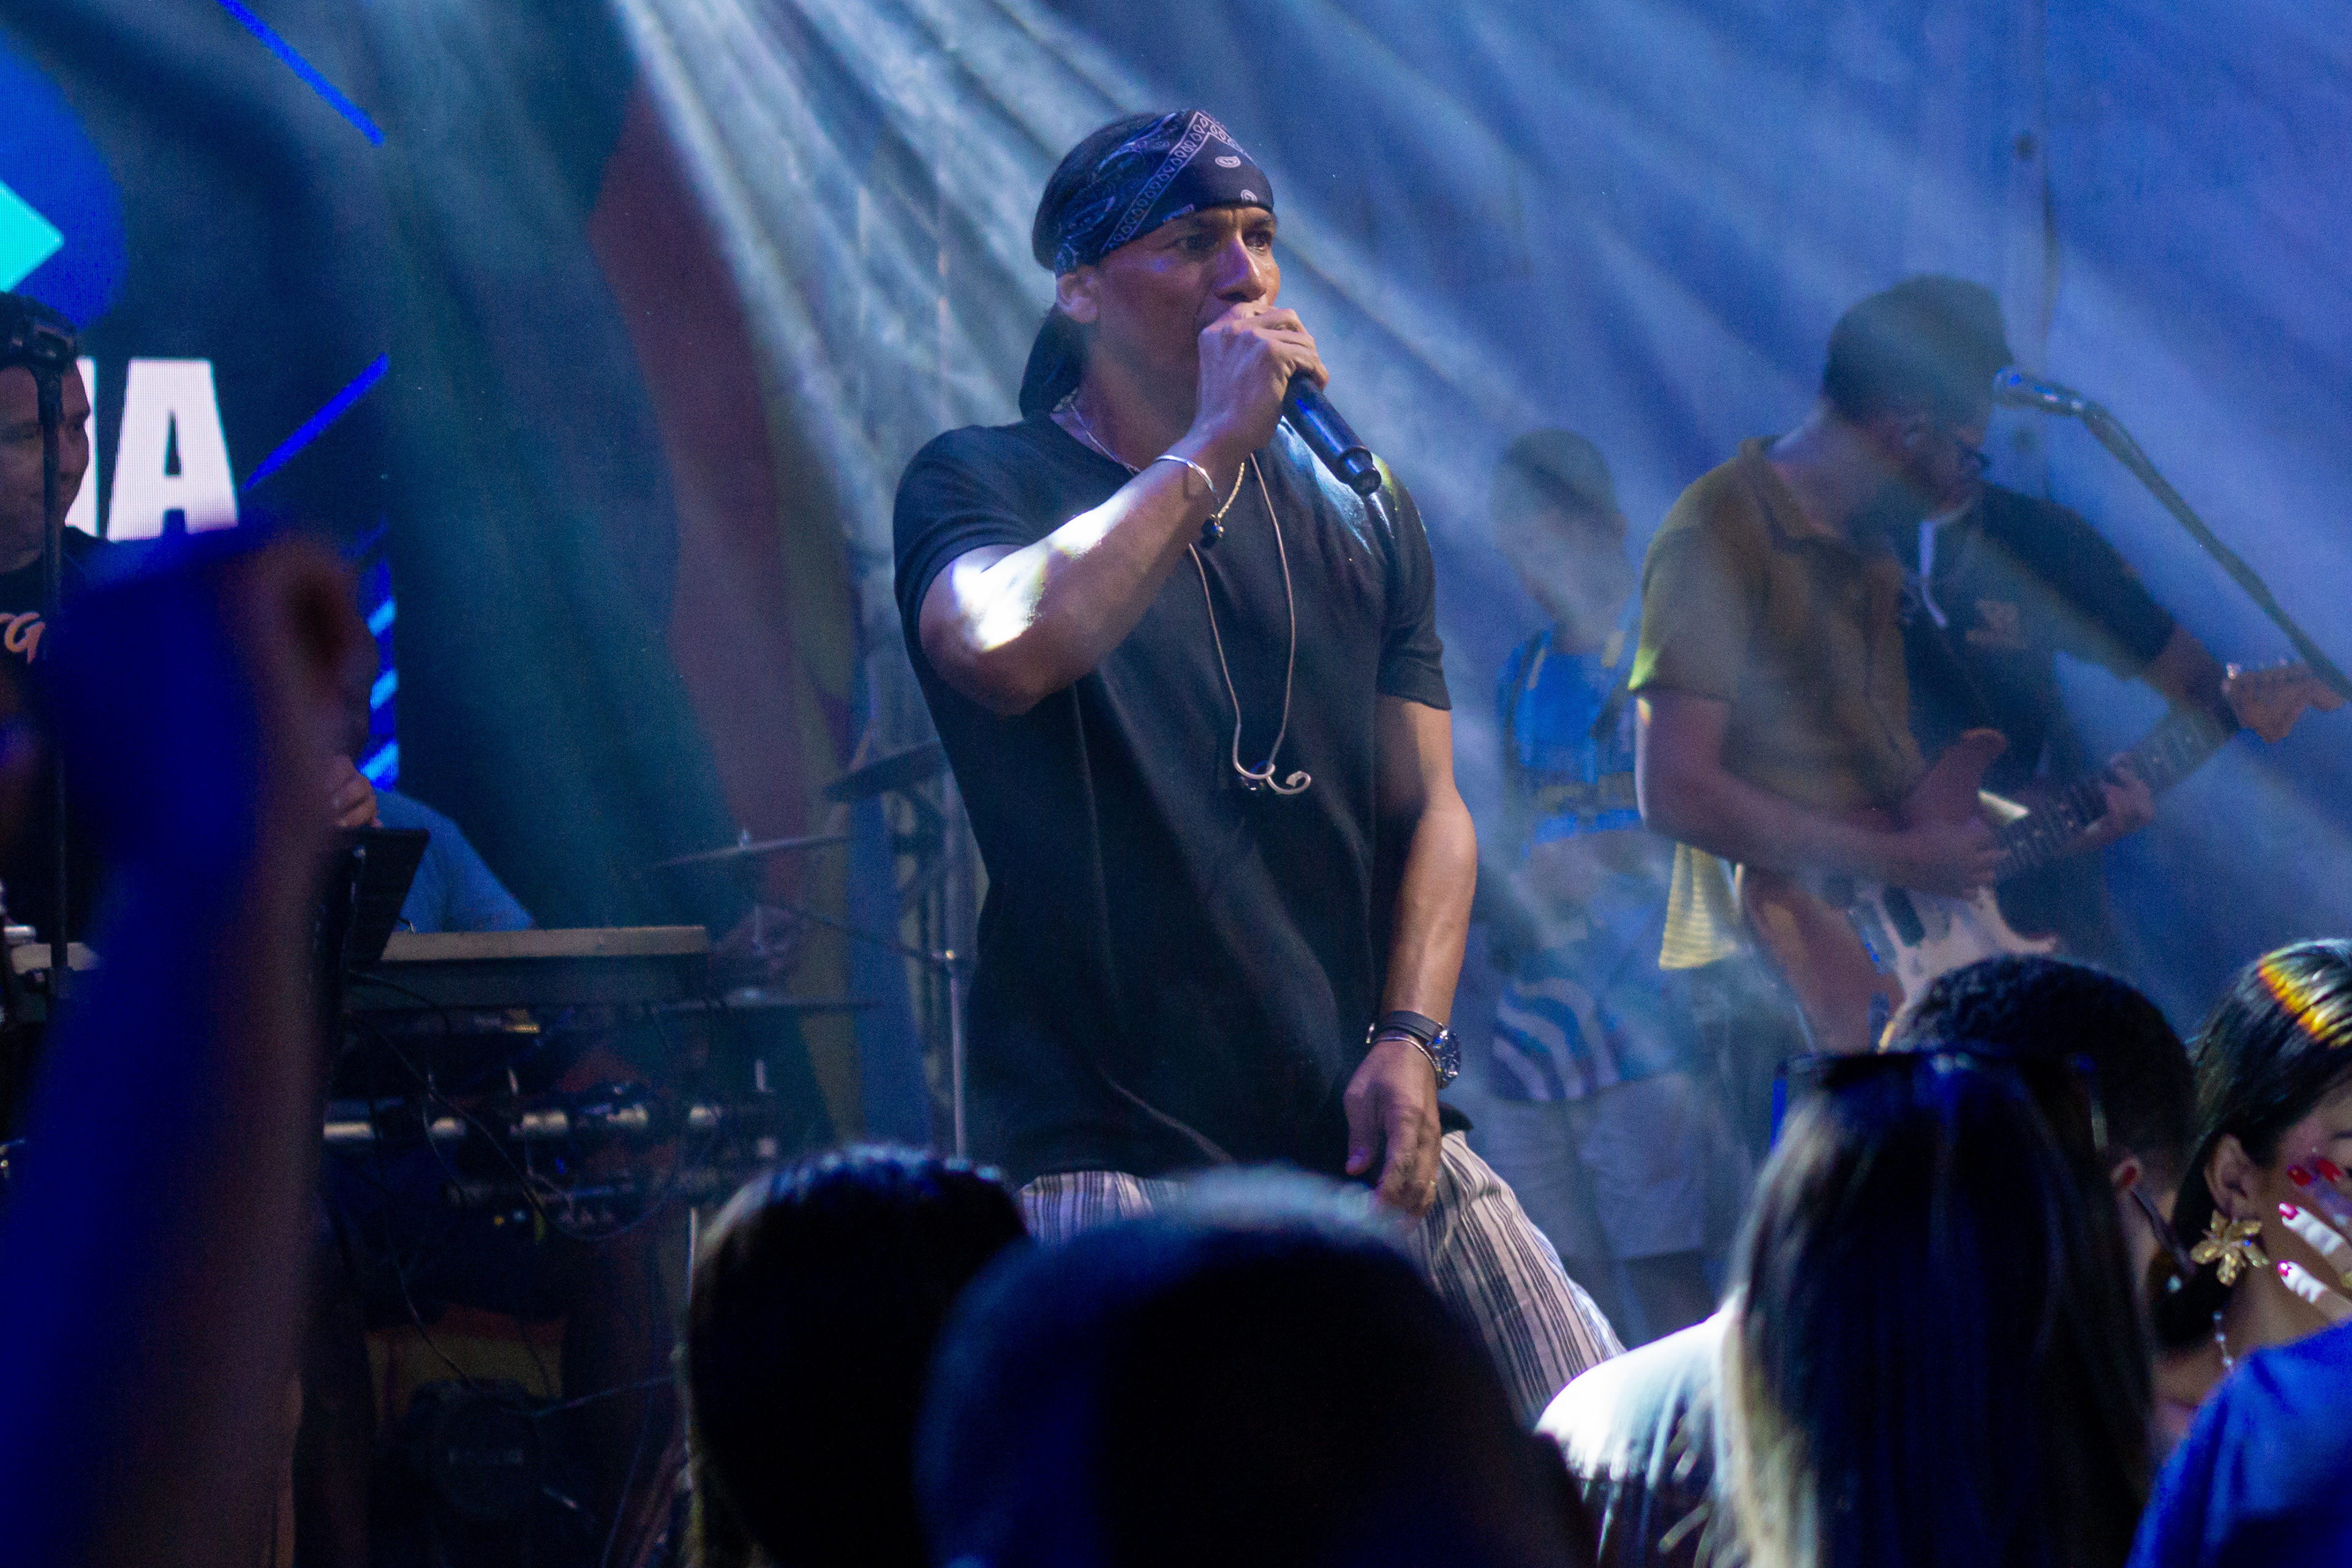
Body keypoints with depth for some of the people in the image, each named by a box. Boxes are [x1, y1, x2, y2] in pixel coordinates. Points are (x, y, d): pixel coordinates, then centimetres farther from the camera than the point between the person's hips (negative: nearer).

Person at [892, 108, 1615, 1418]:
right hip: (1114, 1152, -5)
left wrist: (1410, 1041, -3)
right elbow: (1007, 650, -24)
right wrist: (1212, 444, -18)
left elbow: (1430, 809, 13)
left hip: (1361, 1139, 5)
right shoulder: (981, 486, 0)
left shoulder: (1358, 512, 16)